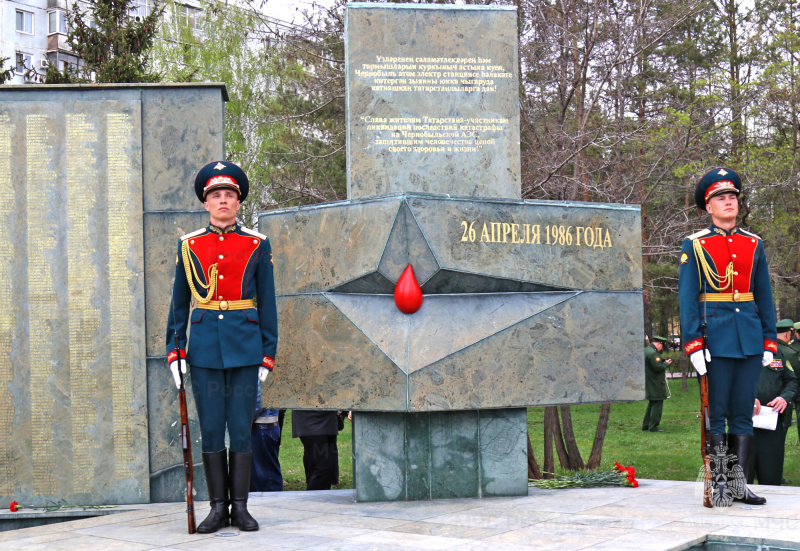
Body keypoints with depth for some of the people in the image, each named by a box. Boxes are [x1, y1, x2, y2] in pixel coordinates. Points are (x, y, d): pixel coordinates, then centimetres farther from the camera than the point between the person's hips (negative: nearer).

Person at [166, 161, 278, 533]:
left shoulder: (257, 245, 4)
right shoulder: (189, 245, 6)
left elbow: (267, 303, 5)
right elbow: (179, 302, 10)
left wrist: (268, 354, 1)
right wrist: (175, 350, 3)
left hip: (244, 347, -1)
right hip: (204, 347, 1)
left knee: (241, 428, 1)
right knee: (211, 428, 3)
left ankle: (240, 506, 10)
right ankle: (218, 506, 12)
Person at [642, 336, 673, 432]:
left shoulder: (646, 350, 13)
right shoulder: (653, 353, -20)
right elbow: (658, 367, -24)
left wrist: (663, 361, 9)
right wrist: (666, 363, -8)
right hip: (655, 384, -11)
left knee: (652, 404, 19)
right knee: (657, 404, -5)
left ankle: (645, 425, 23)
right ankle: (653, 427, -4)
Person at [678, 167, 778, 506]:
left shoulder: (754, 244, 12)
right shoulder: (695, 245, 1)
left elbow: (764, 296, 13)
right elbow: (687, 297, -3)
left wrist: (769, 341, 7)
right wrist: (693, 344, -11)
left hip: (749, 338, 4)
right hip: (716, 337, -4)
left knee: (743, 413, 5)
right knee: (716, 413, 0)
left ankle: (740, 485, 10)